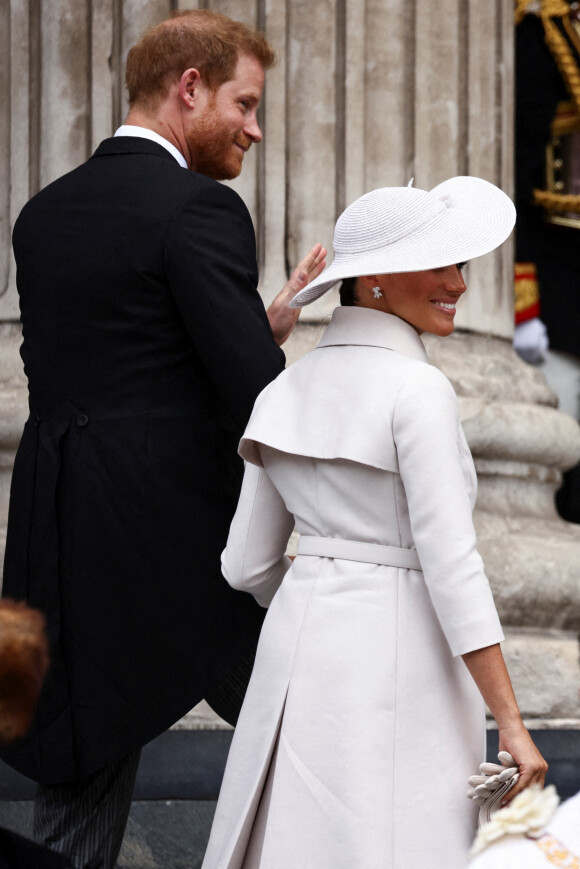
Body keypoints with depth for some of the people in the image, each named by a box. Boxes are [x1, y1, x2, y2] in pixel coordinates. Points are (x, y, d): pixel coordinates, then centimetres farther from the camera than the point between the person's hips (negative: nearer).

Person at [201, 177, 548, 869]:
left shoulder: (289, 391, 8)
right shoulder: (416, 391, -13)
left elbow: (249, 564, 12)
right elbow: (450, 563, -17)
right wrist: (511, 725, -16)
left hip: (298, 647, 8)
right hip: (395, 656, -7)